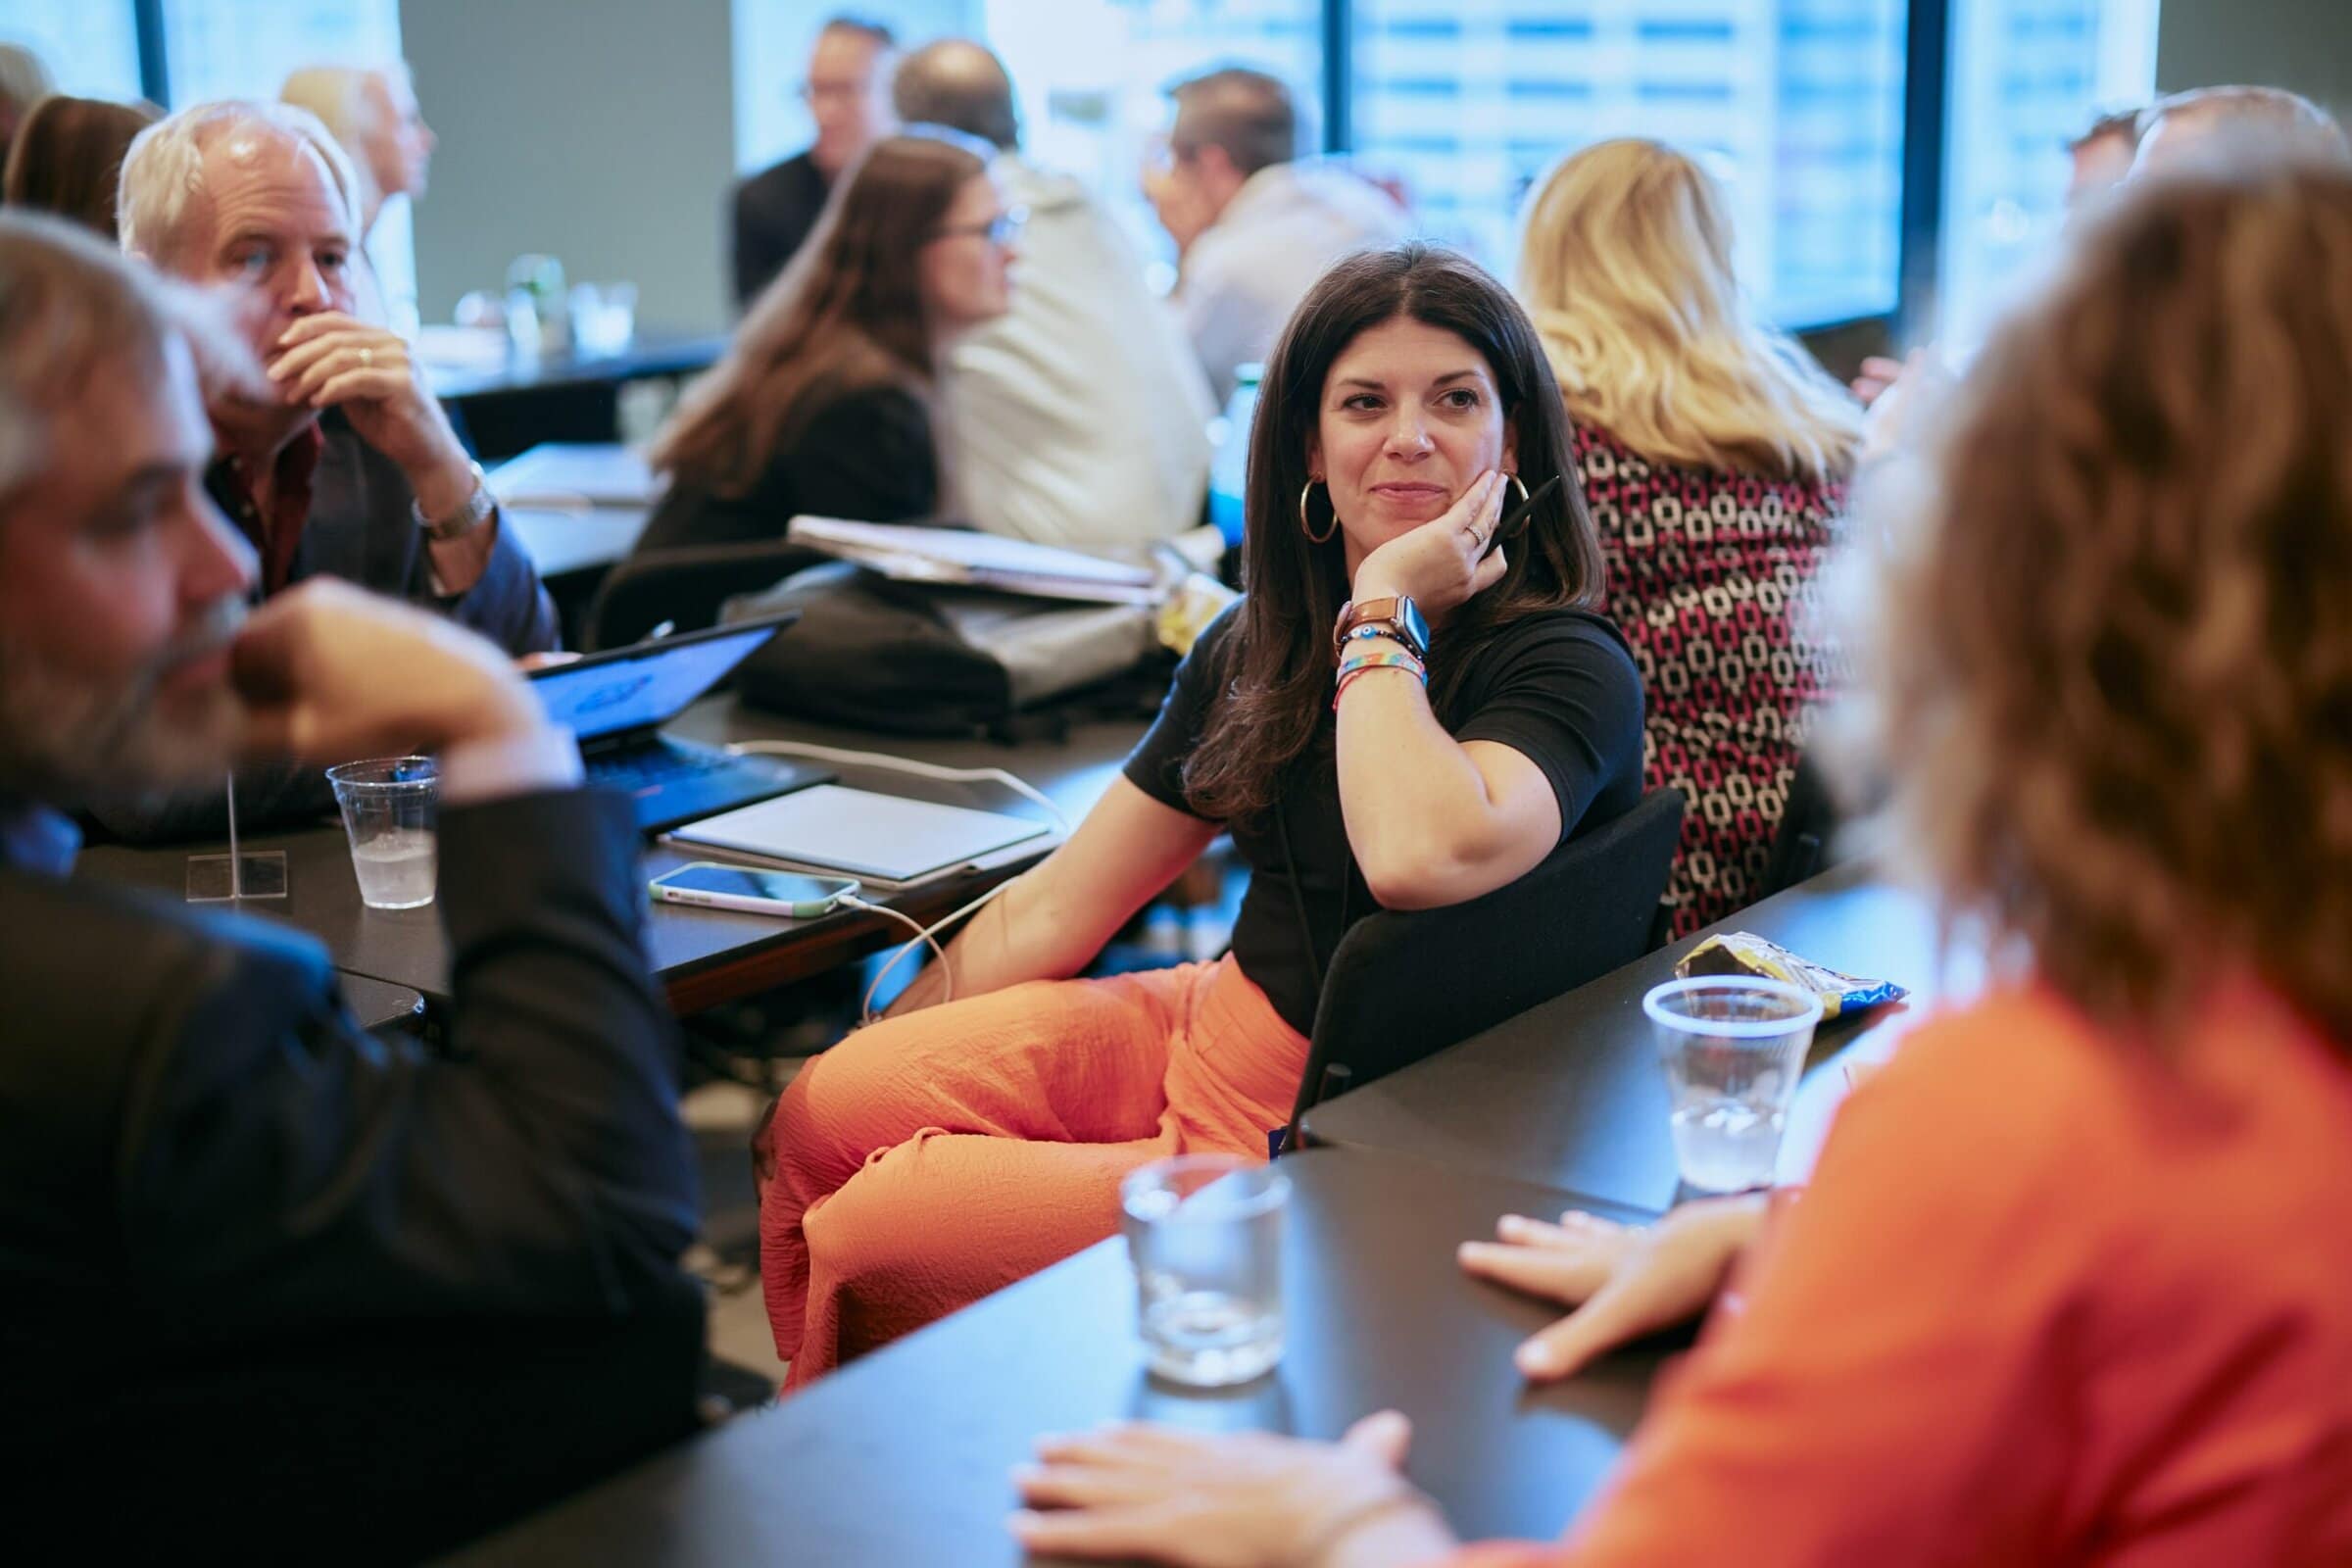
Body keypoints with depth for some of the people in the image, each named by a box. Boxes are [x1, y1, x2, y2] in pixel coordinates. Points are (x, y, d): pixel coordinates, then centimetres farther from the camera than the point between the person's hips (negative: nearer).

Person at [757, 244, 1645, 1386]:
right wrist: (884, 1066, 5)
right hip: (1209, 1025, 7)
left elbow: (1420, 855, -38)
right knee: (823, 1116, -8)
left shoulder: (1569, 669, -15)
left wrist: (1384, 611, -23)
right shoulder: (1259, 644, 7)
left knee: (874, 1231, -16)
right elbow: (1052, 908, 11)